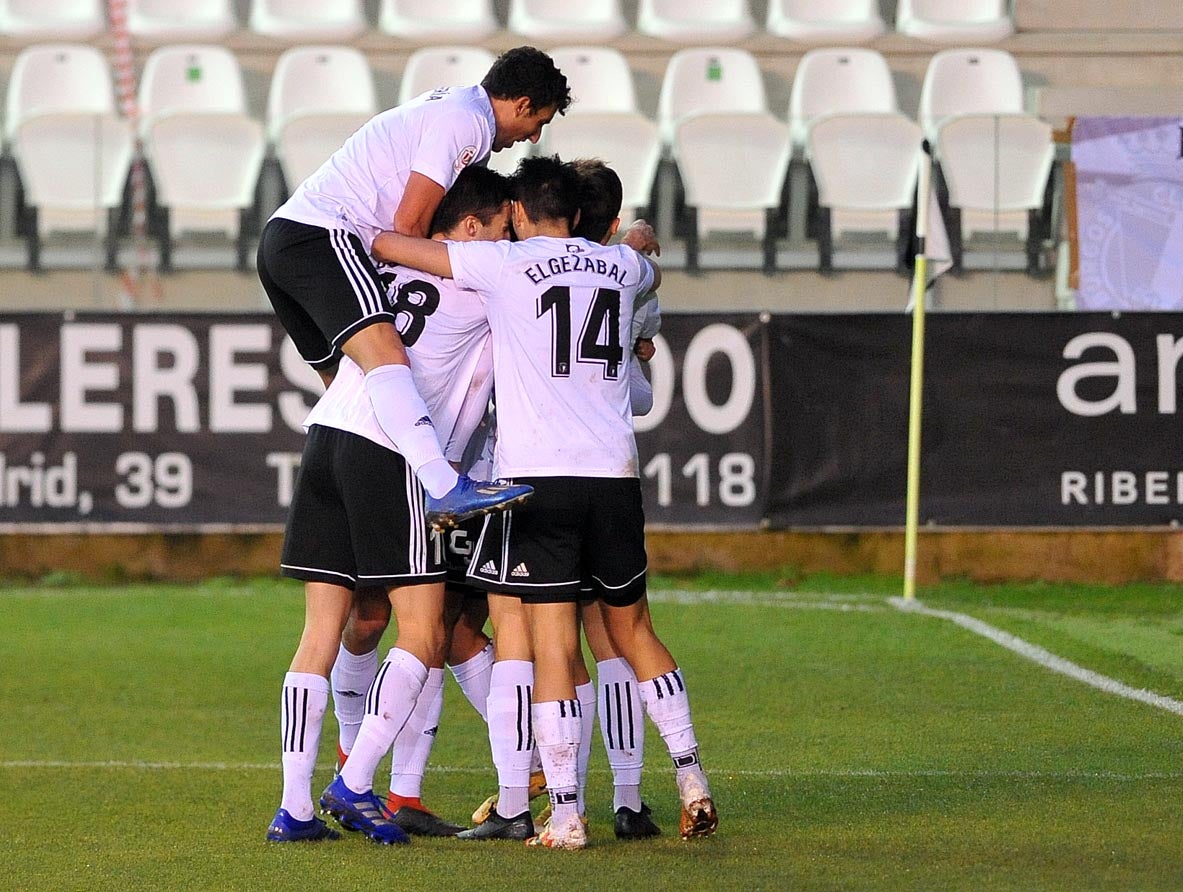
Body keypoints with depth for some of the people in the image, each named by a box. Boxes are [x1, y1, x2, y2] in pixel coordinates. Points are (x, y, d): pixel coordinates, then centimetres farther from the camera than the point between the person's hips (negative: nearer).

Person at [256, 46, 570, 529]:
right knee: (383, 352, -27)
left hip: (279, 238, 11)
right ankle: (444, 486, -43)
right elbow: (409, 224, -9)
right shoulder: (466, 122, -6)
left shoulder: (450, 105, 26)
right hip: (322, 234, -11)